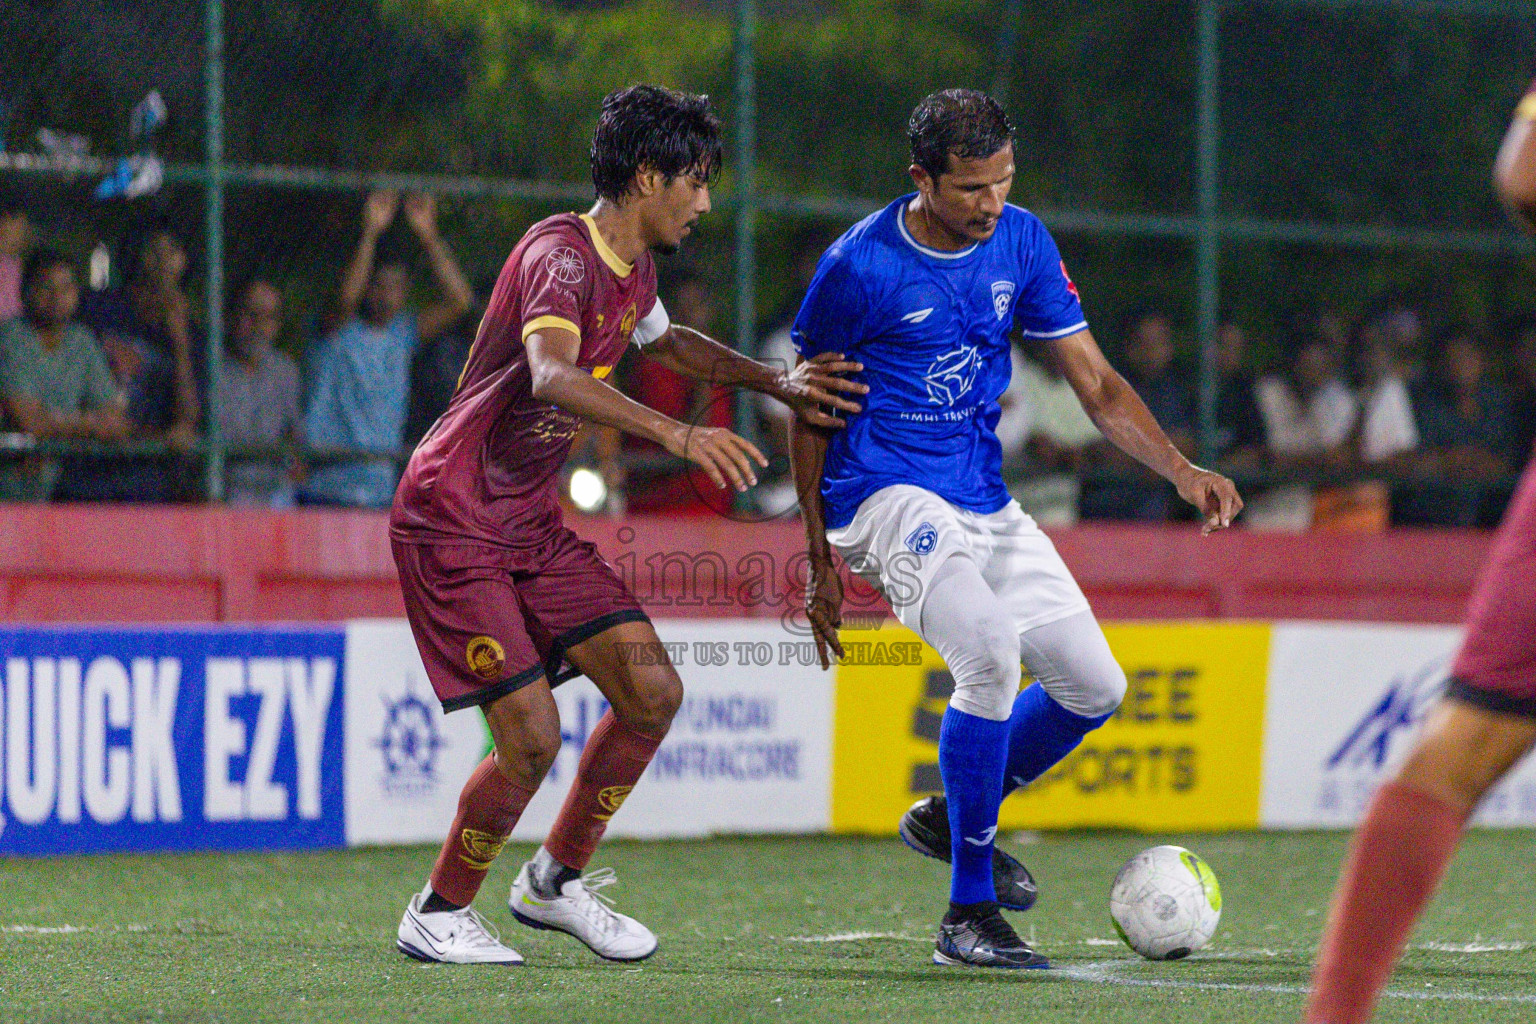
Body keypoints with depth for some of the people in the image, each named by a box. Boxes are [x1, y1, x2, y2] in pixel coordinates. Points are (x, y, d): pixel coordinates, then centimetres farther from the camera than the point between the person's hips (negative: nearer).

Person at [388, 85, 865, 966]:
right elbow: (553, 376, -41)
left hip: (535, 521, 9)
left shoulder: (633, 268, 9)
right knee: (532, 736, -14)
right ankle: (439, 916, 7)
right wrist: (677, 434, -51)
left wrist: (776, 381, 22)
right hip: (452, 522, -9)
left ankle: (556, 882, 16)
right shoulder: (562, 255, -21)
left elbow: (668, 339, 33)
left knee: (653, 692, -1)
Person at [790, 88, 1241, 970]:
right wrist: (821, 560, -2)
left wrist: (1182, 471, -11)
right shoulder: (859, 267, -13)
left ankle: (954, 816, 29)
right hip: (886, 493, -7)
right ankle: (969, 915, -19)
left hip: (985, 500, 7)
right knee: (990, 649, -29)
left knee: (1094, 686, 3)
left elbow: (1097, 383, 5)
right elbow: (810, 413, -2)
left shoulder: (1022, 243, 1)